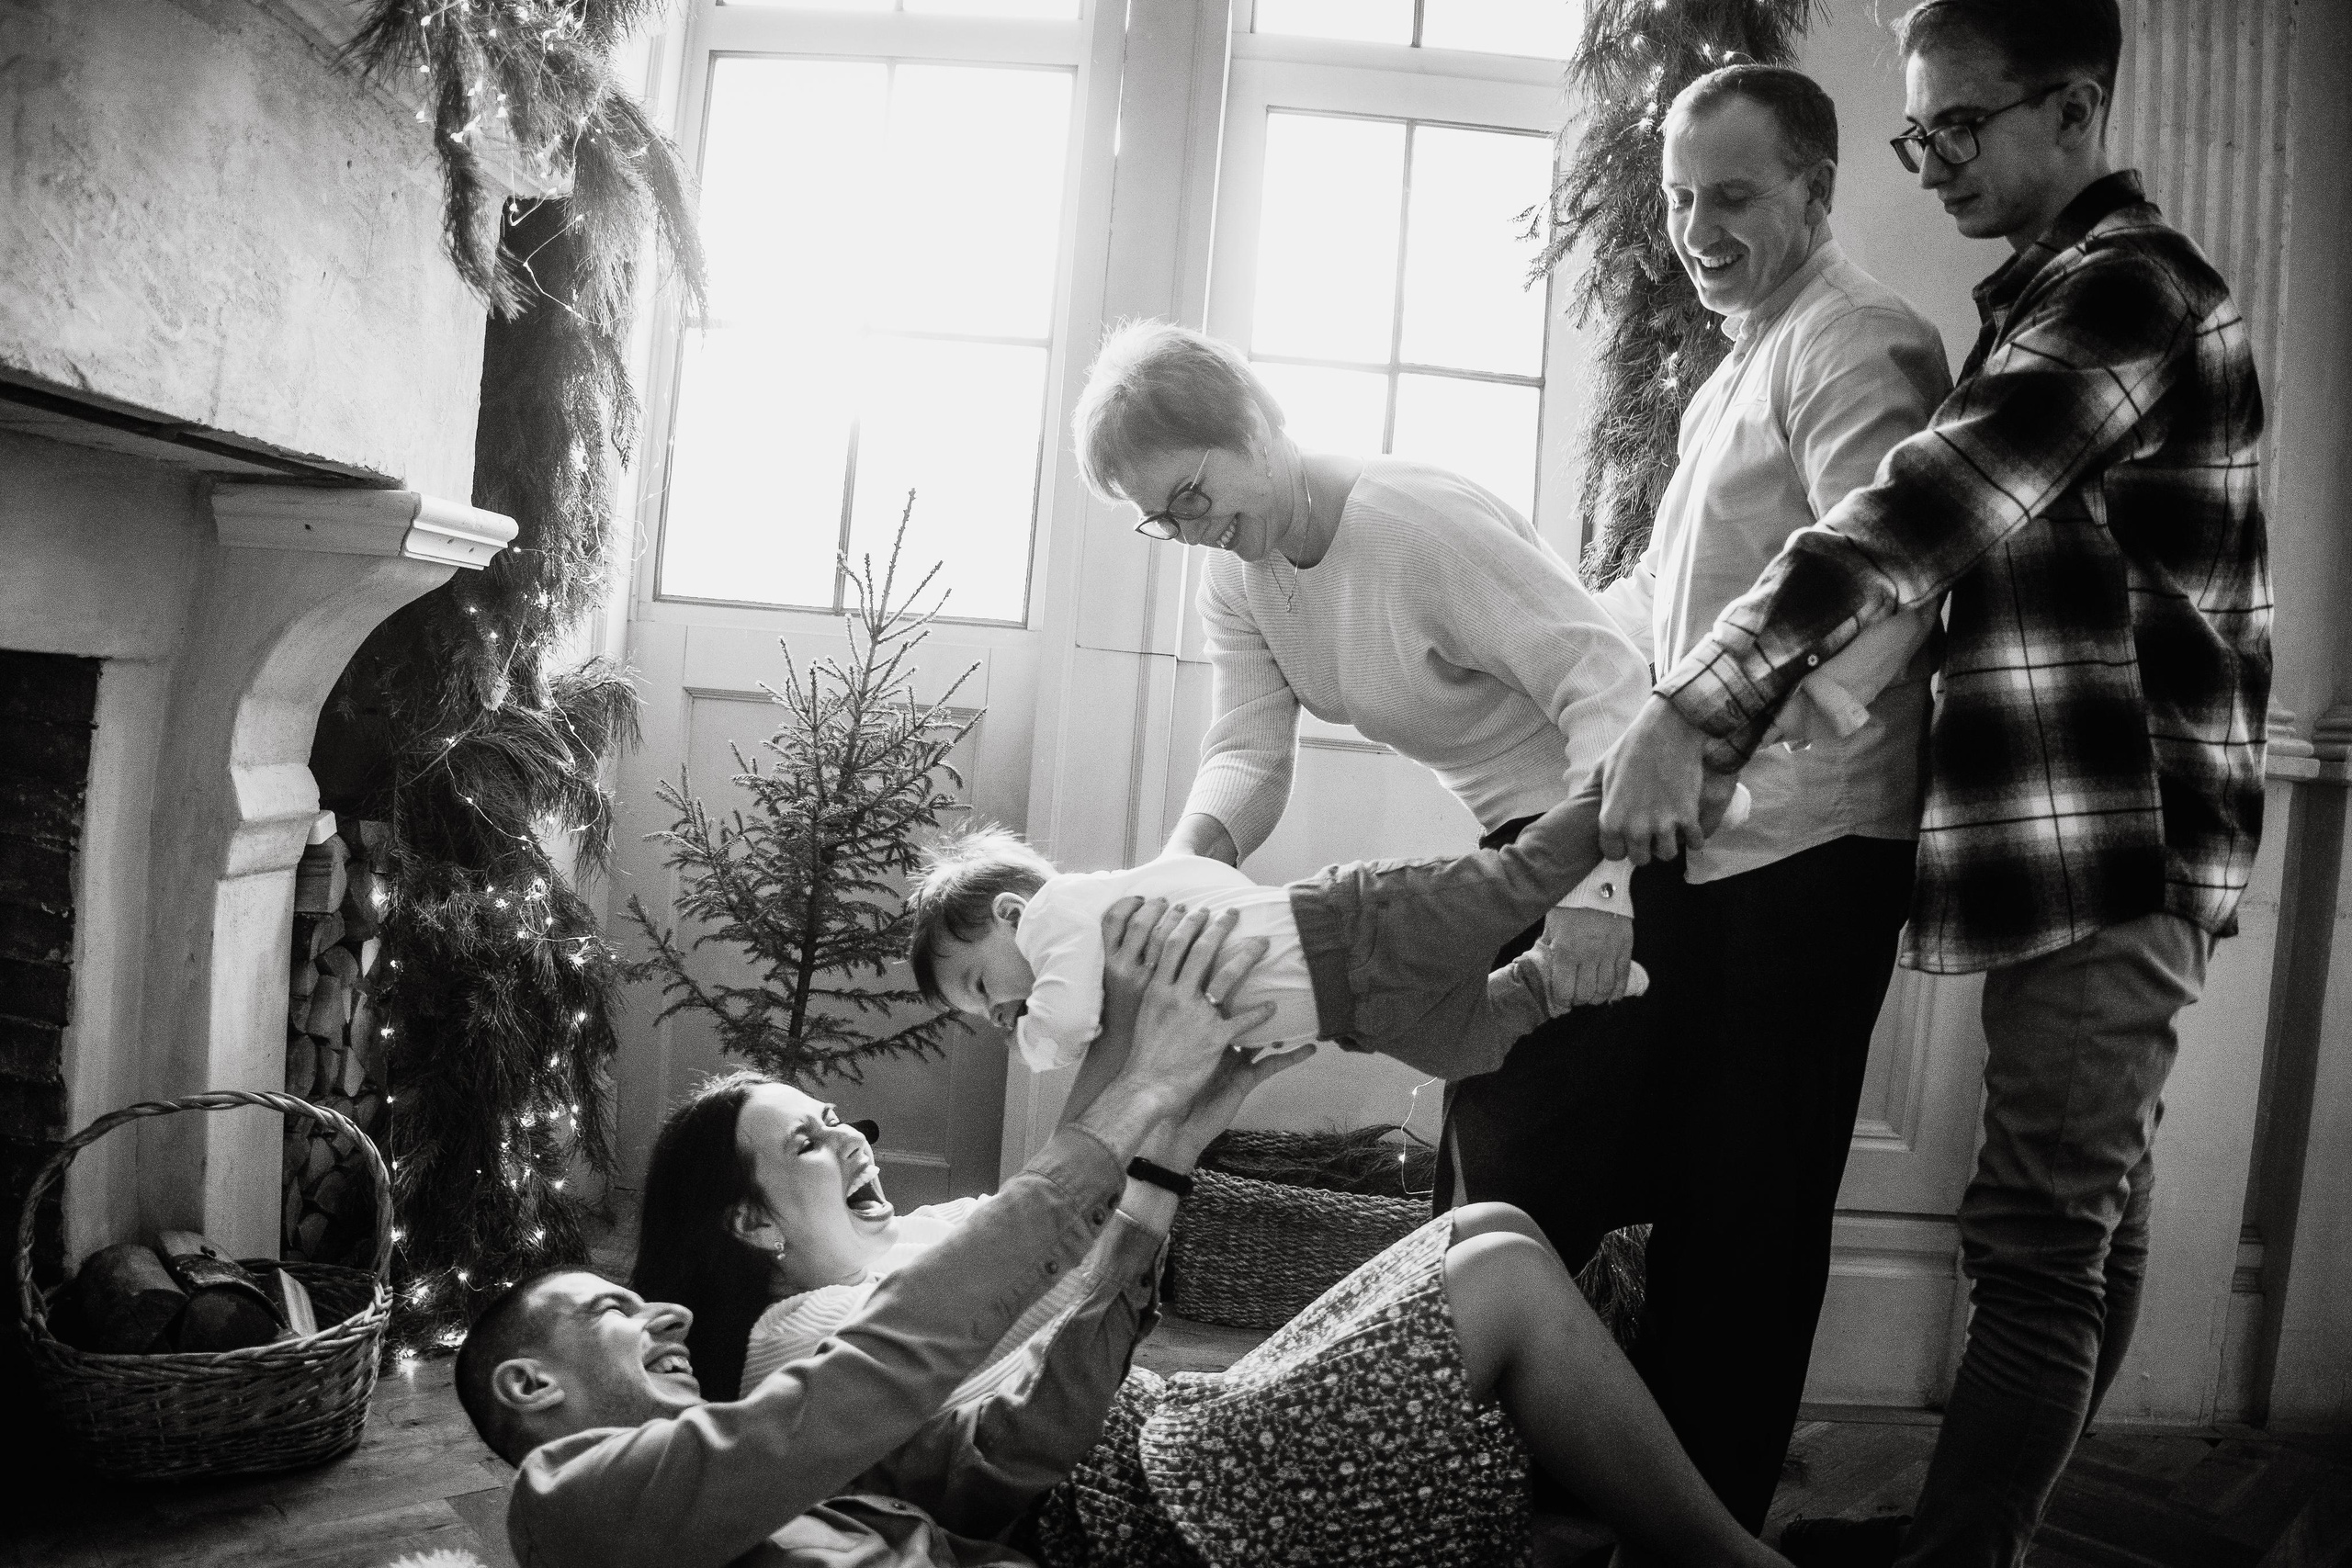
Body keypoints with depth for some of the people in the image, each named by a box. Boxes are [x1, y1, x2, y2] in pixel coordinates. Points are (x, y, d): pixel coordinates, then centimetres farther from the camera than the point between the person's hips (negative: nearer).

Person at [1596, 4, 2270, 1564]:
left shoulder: (2127, 284, -10)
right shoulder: (2058, 294, 21)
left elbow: (1919, 515, -23)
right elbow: (1964, 531, 20)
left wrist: (1693, 710, -27)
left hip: (2113, 840, -9)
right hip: (2087, 842, 10)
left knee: (2037, 1242, -9)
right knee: (2093, 1215, 15)